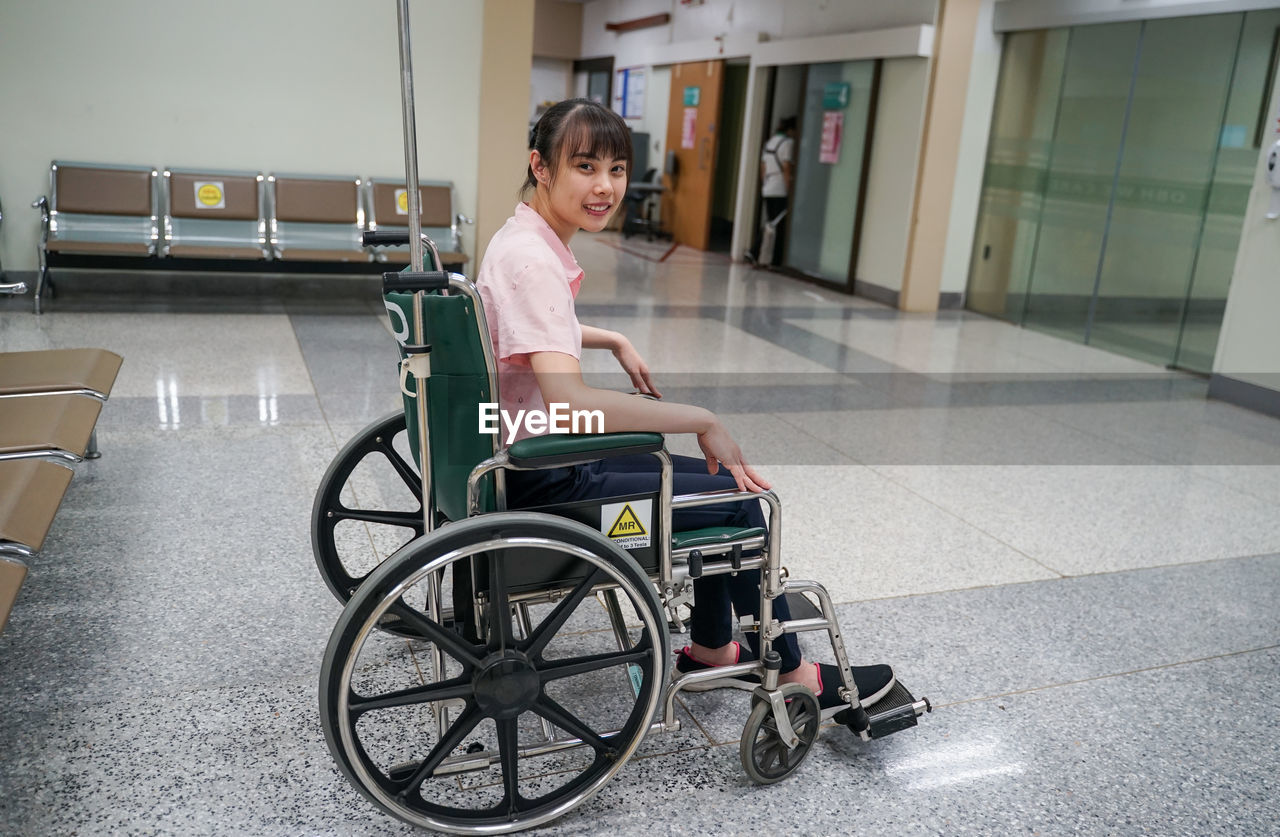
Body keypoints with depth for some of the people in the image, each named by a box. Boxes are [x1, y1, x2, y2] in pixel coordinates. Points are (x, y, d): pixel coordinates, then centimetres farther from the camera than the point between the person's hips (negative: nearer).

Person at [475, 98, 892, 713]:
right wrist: (704, 420, -28)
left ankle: (710, 650, 29)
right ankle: (790, 677, 17)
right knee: (738, 497, -1)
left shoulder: (528, 240, 5)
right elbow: (570, 403, -38)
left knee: (714, 479, 17)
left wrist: (614, 343, 18)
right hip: (545, 483, -10)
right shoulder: (532, 260, -26)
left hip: (535, 454, 10)